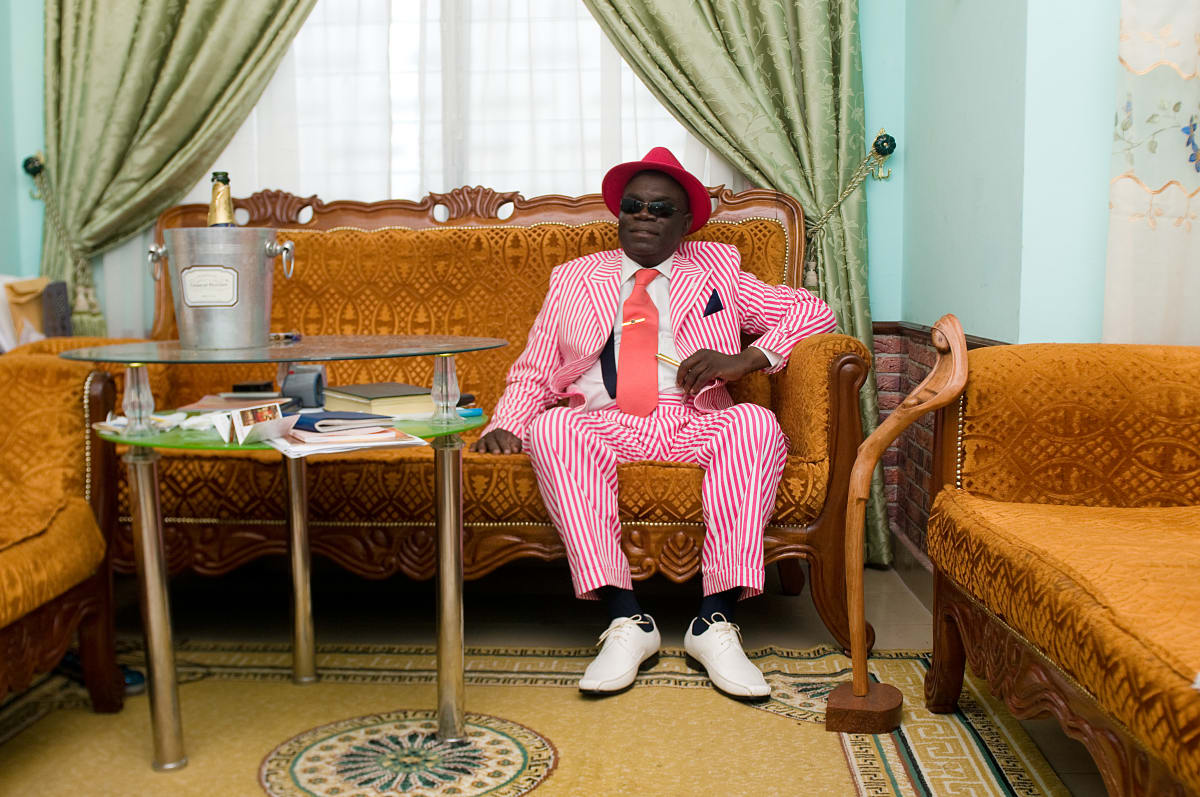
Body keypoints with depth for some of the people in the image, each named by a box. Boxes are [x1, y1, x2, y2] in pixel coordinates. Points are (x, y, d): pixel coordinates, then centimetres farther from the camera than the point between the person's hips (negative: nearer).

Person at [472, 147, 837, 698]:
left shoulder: (716, 269, 20)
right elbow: (532, 374, 17)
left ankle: (715, 619, -34)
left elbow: (812, 311, 12)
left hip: (693, 425, 0)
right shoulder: (572, 279, 22)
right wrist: (505, 426, -5)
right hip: (601, 424, 0)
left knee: (757, 424, -31)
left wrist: (746, 360, -6)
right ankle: (626, 620, -36)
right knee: (550, 429, -33)